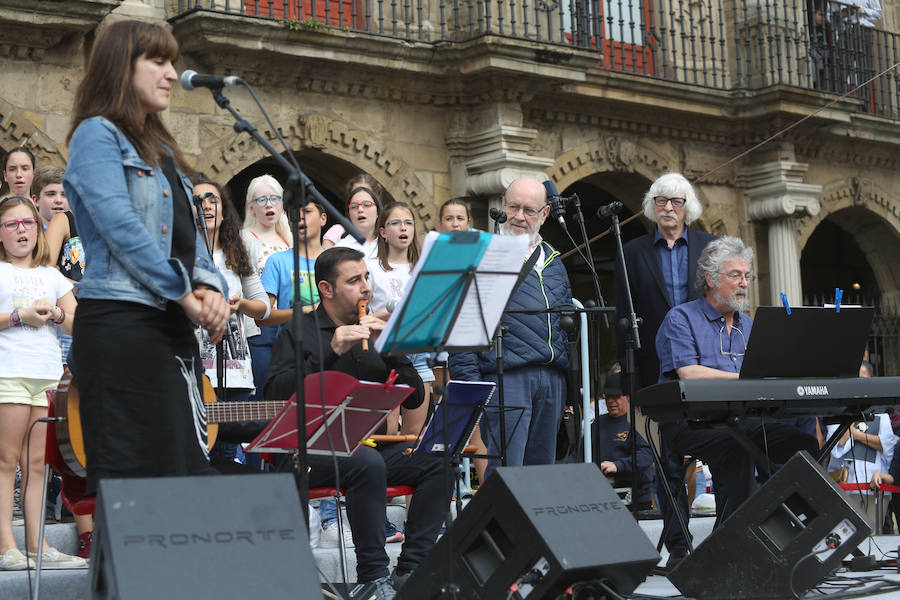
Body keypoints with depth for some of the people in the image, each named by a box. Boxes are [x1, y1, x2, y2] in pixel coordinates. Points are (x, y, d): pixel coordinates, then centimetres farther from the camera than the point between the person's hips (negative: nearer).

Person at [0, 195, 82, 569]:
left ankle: (38, 545, 6)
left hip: (48, 376, 5)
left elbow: (79, 324, 17)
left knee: (37, 462, 5)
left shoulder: (51, 275, 20)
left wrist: (55, 315, -2)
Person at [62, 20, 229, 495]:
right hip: (120, 324, -8)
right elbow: (121, 227, -16)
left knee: (186, 471, 6)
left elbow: (188, 233, 17)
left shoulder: (161, 151, 22)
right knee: (128, 473, -8)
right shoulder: (97, 134, -4)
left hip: (172, 327, 9)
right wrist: (184, 294, -15)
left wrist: (210, 287, -3)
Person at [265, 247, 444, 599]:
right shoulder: (299, 332, 6)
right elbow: (276, 395, -12)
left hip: (372, 444, 5)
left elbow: (415, 399, 12)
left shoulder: (374, 334, 19)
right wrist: (331, 352, -17)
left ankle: (411, 571, -17)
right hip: (315, 450, -5)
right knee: (368, 462, -35)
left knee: (437, 461, -18)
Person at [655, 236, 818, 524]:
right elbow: (689, 374, -13)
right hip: (693, 422, -7)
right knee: (736, 447, -37)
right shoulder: (681, 318, 1)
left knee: (805, 444, -15)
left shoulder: (749, 326, 23)